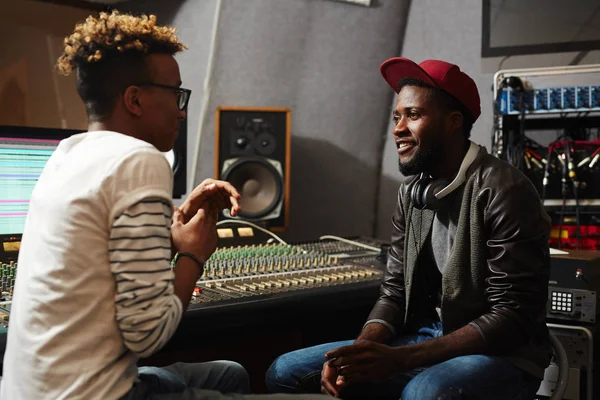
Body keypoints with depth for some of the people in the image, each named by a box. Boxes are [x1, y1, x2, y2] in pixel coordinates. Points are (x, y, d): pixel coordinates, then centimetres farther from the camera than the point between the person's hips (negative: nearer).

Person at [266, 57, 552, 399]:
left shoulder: (502, 191, -16)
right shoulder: (411, 192, 7)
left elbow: (513, 317, -20)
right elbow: (395, 291, 9)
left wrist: (397, 360, -27)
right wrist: (358, 352, -12)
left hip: (500, 353, -7)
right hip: (426, 342, 7)